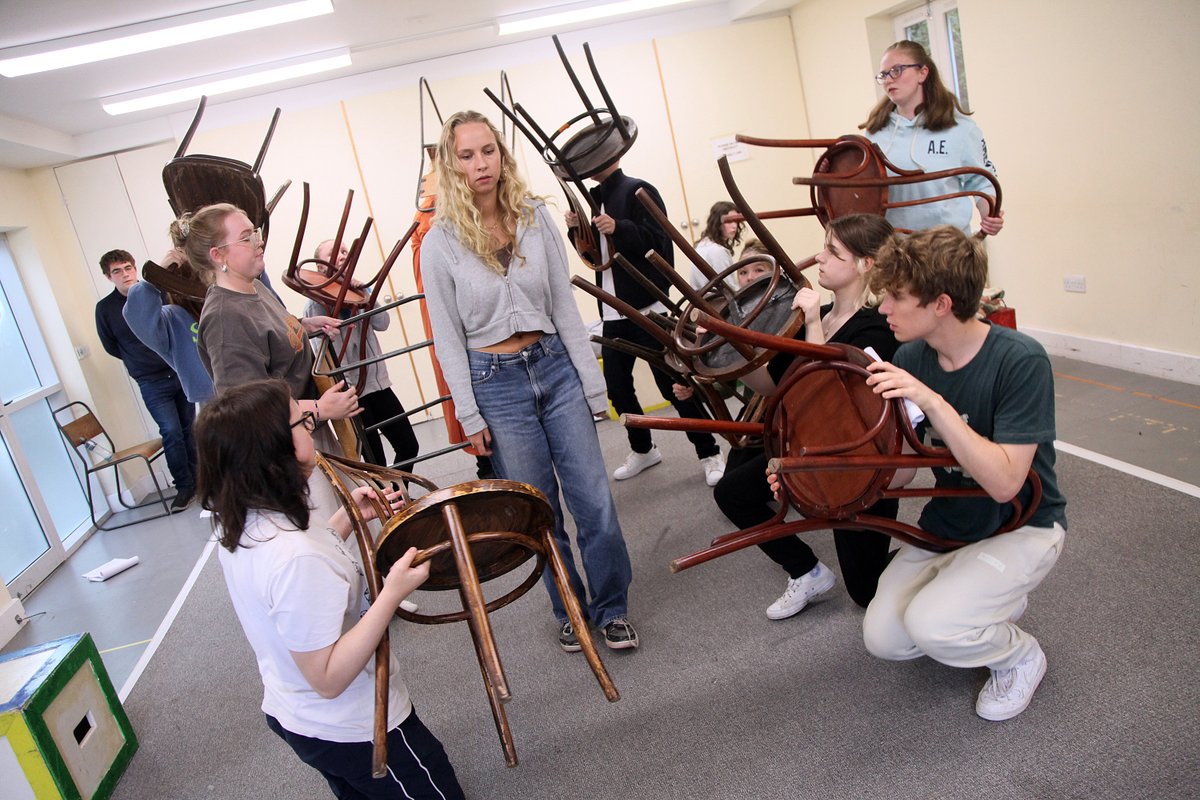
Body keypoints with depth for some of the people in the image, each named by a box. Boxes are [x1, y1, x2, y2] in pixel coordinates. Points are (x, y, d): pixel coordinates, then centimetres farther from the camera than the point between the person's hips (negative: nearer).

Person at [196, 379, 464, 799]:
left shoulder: (237, 524, -8)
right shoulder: (296, 556, -37)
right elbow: (328, 679, -30)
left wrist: (346, 518, 0)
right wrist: (392, 594, -34)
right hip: (355, 730, -9)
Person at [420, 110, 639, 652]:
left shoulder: (536, 217, 2)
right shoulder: (441, 242, -5)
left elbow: (565, 305, 4)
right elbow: (447, 337, -3)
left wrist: (589, 377, 2)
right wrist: (469, 415, -5)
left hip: (555, 367, 2)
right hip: (496, 383, -2)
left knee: (594, 500, 2)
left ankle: (612, 609, 24)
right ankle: (570, 611, 31)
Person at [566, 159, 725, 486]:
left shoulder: (639, 190, -6)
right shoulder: (593, 201, 15)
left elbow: (658, 239, -17)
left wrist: (618, 228, -30)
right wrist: (576, 230, 0)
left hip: (648, 307, -7)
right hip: (612, 312, 7)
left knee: (672, 382, -4)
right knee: (616, 386, 10)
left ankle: (709, 452, 9)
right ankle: (642, 449, 29)